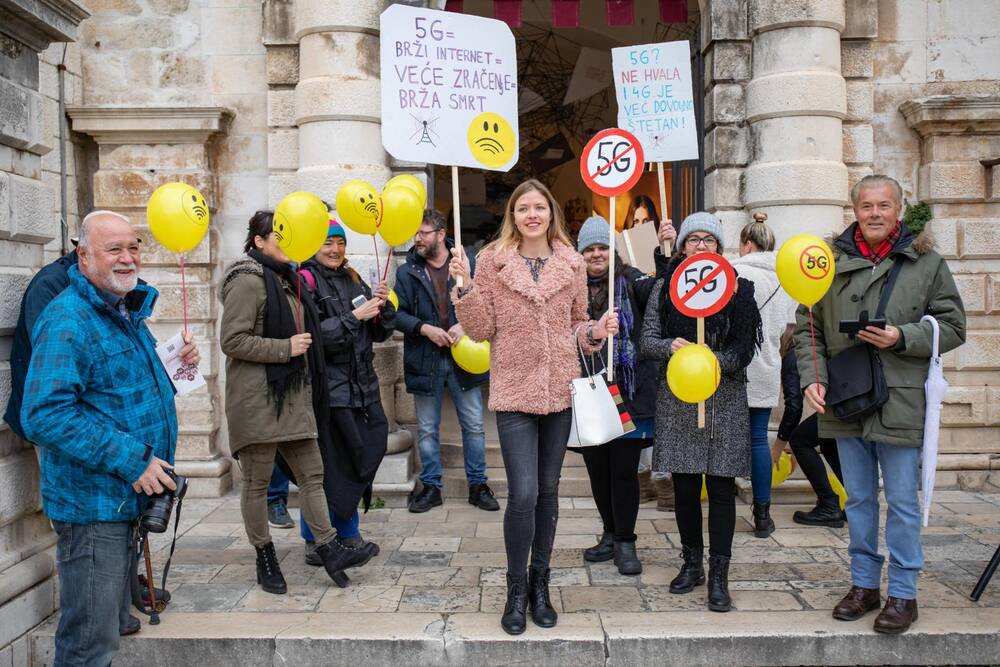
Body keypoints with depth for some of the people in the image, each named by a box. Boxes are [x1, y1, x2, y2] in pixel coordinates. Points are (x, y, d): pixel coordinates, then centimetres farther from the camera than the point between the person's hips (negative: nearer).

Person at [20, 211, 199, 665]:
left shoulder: (128, 313, 12)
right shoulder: (67, 320, -18)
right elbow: (44, 415, -27)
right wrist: (129, 458, -27)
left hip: (126, 494, 10)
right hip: (92, 503, -9)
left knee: (111, 625, 24)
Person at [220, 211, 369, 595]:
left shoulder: (285, 278, 17)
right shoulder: (248, 281, -12)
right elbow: (231, 340, -19)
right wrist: (285, 348, -18)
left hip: (293, 394, 9)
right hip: (257, 398, -9)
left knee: (312, 473, 8)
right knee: (257, 482, 5)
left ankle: (328, 549, 13)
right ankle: (264, 558, 18)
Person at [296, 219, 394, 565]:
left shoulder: (353, 280, 16)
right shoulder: (306, 281, -5)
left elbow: (382, 332, 16)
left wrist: (384, 306, -2)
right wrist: (354, 317, -16)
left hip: (361, 385, 7)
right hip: (328, 389, -7)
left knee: (352, 463, 13)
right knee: (327, 465, -4)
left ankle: (348, 533, 27)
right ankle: (315, 540, 11)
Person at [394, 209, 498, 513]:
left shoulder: (468, 263, -1)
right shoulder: (407, 271, 2)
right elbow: (397, 314, -1)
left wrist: (465, 325, -15)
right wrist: (424, 329, -15)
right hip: (424, 360, 1)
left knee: (474, 425, 7)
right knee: (427, 429, 10)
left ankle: (478, 484, 22)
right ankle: (430, 486, 23)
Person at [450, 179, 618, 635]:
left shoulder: (572, 264, 6)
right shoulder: (492, 260, -1)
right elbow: (482, 330, -2)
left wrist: (597, 331, -6)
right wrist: (465, 286, -15)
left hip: (561, 390, 3)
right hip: (514, 391, -3)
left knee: (548, 490, 12)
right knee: (523, 493, -9)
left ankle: (540, 583, 30)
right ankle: (516, 588, 14)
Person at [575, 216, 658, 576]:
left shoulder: (630, 280, 0)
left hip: (628, 392, -3)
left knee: (623, 469, 1)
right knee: (597, 468, 12)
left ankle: (625, 542, 16)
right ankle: (611, 534, 30)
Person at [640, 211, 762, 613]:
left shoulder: (738, 288, 4)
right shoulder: (664, 288, 8)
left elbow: (745, 346, -1)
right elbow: (646, 341, 4)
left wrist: (717, 361, -19)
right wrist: (670, 346, -16)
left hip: (725, 400, -1)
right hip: (677, 400, 1)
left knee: (721, 487, 0)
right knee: (684, 486, 8)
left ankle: (718, 575, 11)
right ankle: (692, 563, 25)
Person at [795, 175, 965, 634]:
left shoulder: (926, 263, 1)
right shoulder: (831, 263, 5)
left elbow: (953, 327, 2)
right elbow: (807, 328, 8)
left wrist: (902, 337, -14)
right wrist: (812, 376, -5)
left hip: (900, 403, -2)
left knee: (902, 502, 5)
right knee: (858, 499, 14)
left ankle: (903, 593, 20)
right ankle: (864, 583, 28)